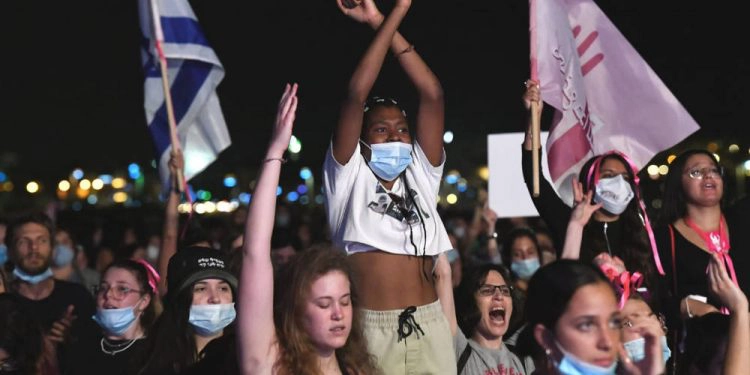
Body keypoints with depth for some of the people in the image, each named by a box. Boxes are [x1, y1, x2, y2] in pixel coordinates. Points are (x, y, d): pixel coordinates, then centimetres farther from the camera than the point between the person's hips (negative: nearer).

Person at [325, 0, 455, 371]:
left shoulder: (420, 174, 13)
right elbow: (357, 94, -7)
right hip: (369, 327, -3)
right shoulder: (349, 175, 5)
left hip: (428, 325, 4)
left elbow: (432, 93, 5)